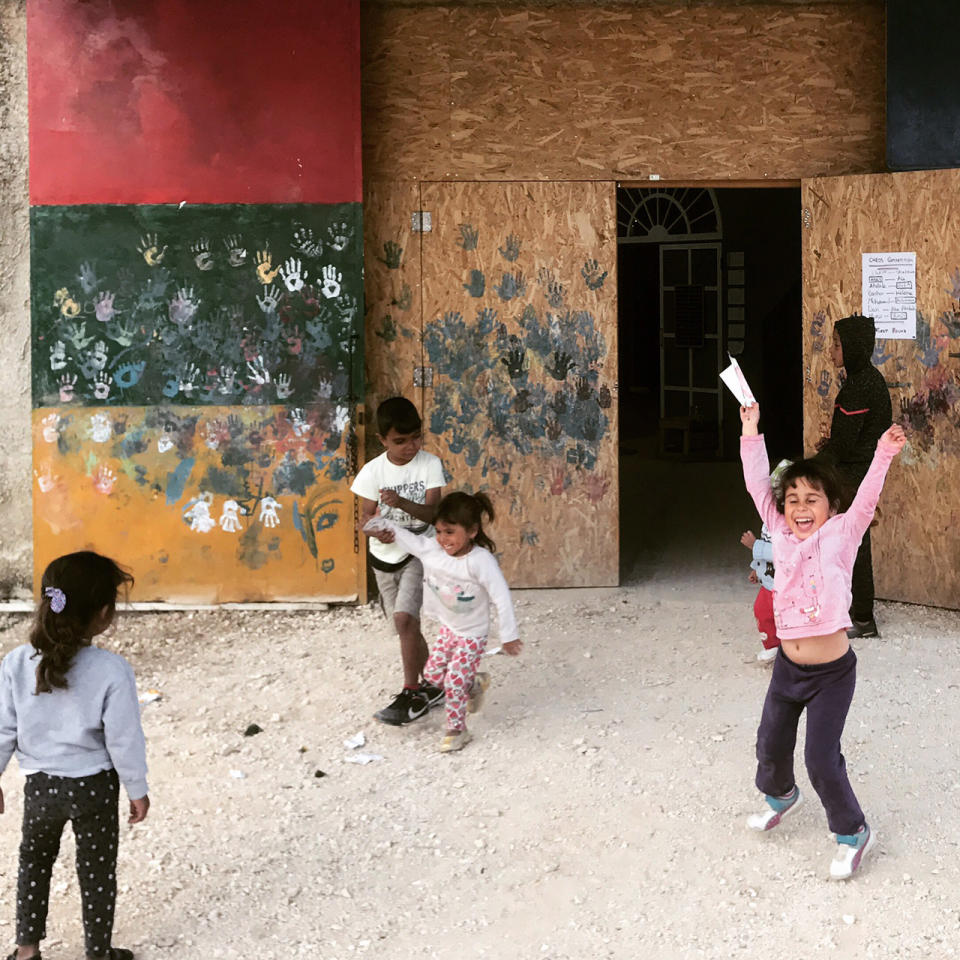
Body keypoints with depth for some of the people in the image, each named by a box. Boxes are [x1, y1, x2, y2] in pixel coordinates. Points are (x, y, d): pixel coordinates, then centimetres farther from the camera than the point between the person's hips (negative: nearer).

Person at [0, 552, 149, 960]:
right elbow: (124, 740, -15)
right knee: (97, 871, 16)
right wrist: (137, 790, 0)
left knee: (33, 861, 26)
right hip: (94, 787, -2)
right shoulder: (111, 670, -23)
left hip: (39, 784, 3)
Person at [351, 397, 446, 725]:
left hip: (419, 553, -3)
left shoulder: (430, 464, -11)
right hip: (385, 555, 3)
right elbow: (365, 517, -4)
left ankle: (412, 693, -9)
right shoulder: (372, 472, -8)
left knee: (404, 618, -20)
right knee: (408, 626, 13)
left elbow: (432, 511, -18)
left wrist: (401, 503, -35)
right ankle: (431, 685, 32)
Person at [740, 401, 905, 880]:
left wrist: (883, 454, -35)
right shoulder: (781, 536, 1)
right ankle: (780, 795, 51)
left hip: (832, 672, -5)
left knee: (822, 758, -4)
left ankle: (852, 832, 18)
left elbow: (865, 500, -22)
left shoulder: (840, 536, -8)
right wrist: (751, 436, -5)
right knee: (771, 743, 20)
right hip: (788, 666, 5)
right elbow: (758, 487, -1)